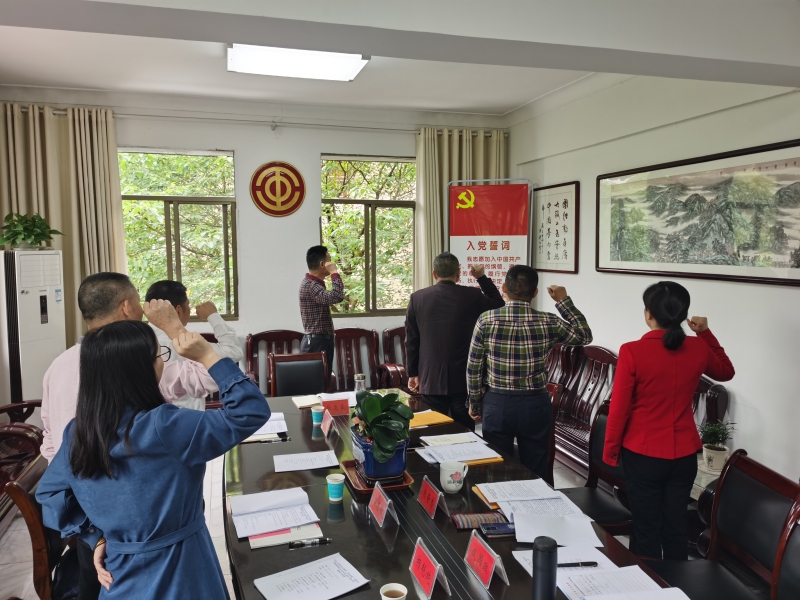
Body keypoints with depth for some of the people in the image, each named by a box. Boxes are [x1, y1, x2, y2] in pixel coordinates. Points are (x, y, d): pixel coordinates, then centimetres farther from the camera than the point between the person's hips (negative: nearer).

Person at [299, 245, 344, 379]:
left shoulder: (314, 283, 15)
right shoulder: (310, 285, -18)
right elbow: (337, 297, -34)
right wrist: (334, 272, -21)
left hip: (321, 340, 10)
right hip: (317, 343, -10)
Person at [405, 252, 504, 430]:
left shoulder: (417, 298, -2)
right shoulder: (472, 296, -5)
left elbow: (411, 340, 2)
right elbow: (498, 304, 15)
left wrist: (412, 373, 11)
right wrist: (482, 277, 17)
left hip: (431, 378, 1)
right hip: (464, 378, -1)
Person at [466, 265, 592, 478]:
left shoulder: (486, 320, -10)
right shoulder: (547, 323, -9)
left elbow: (473, 368, -5)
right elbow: (585, 335, 8)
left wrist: (475, 404, 8)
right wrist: (564, 301, 11)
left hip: (496, 403, 0)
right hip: (535, 404, 0)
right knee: (536, 472, 14)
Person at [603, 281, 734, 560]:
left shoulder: (632, 352, -18)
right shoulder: (698, 348, -5)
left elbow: (619, 408, -13)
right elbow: (726, 372, 19)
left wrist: (610, 451, -1)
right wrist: (706, 334, 14)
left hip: (643, 455, -4)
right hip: (684, 454, 4)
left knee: (647, 530, 9)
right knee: (676, 527, 16)